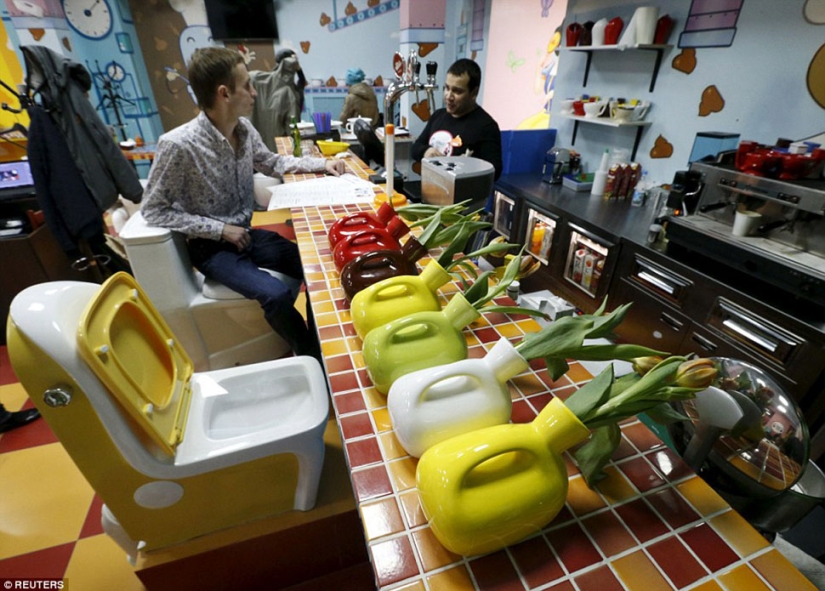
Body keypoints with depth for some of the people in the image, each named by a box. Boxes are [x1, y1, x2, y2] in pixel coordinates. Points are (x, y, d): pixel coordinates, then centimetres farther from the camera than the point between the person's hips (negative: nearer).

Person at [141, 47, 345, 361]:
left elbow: (273, 163, 16)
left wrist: (322, 163, 5)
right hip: (212, 247, -6)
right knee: (276, 294, -26)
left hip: (249, 233, 7)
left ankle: (319, 343, 15)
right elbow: (153, 210, -14)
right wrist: (221, 229, -20)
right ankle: (312, 357, -1)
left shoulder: (244, 129, -3)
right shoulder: (178, 145, -21)